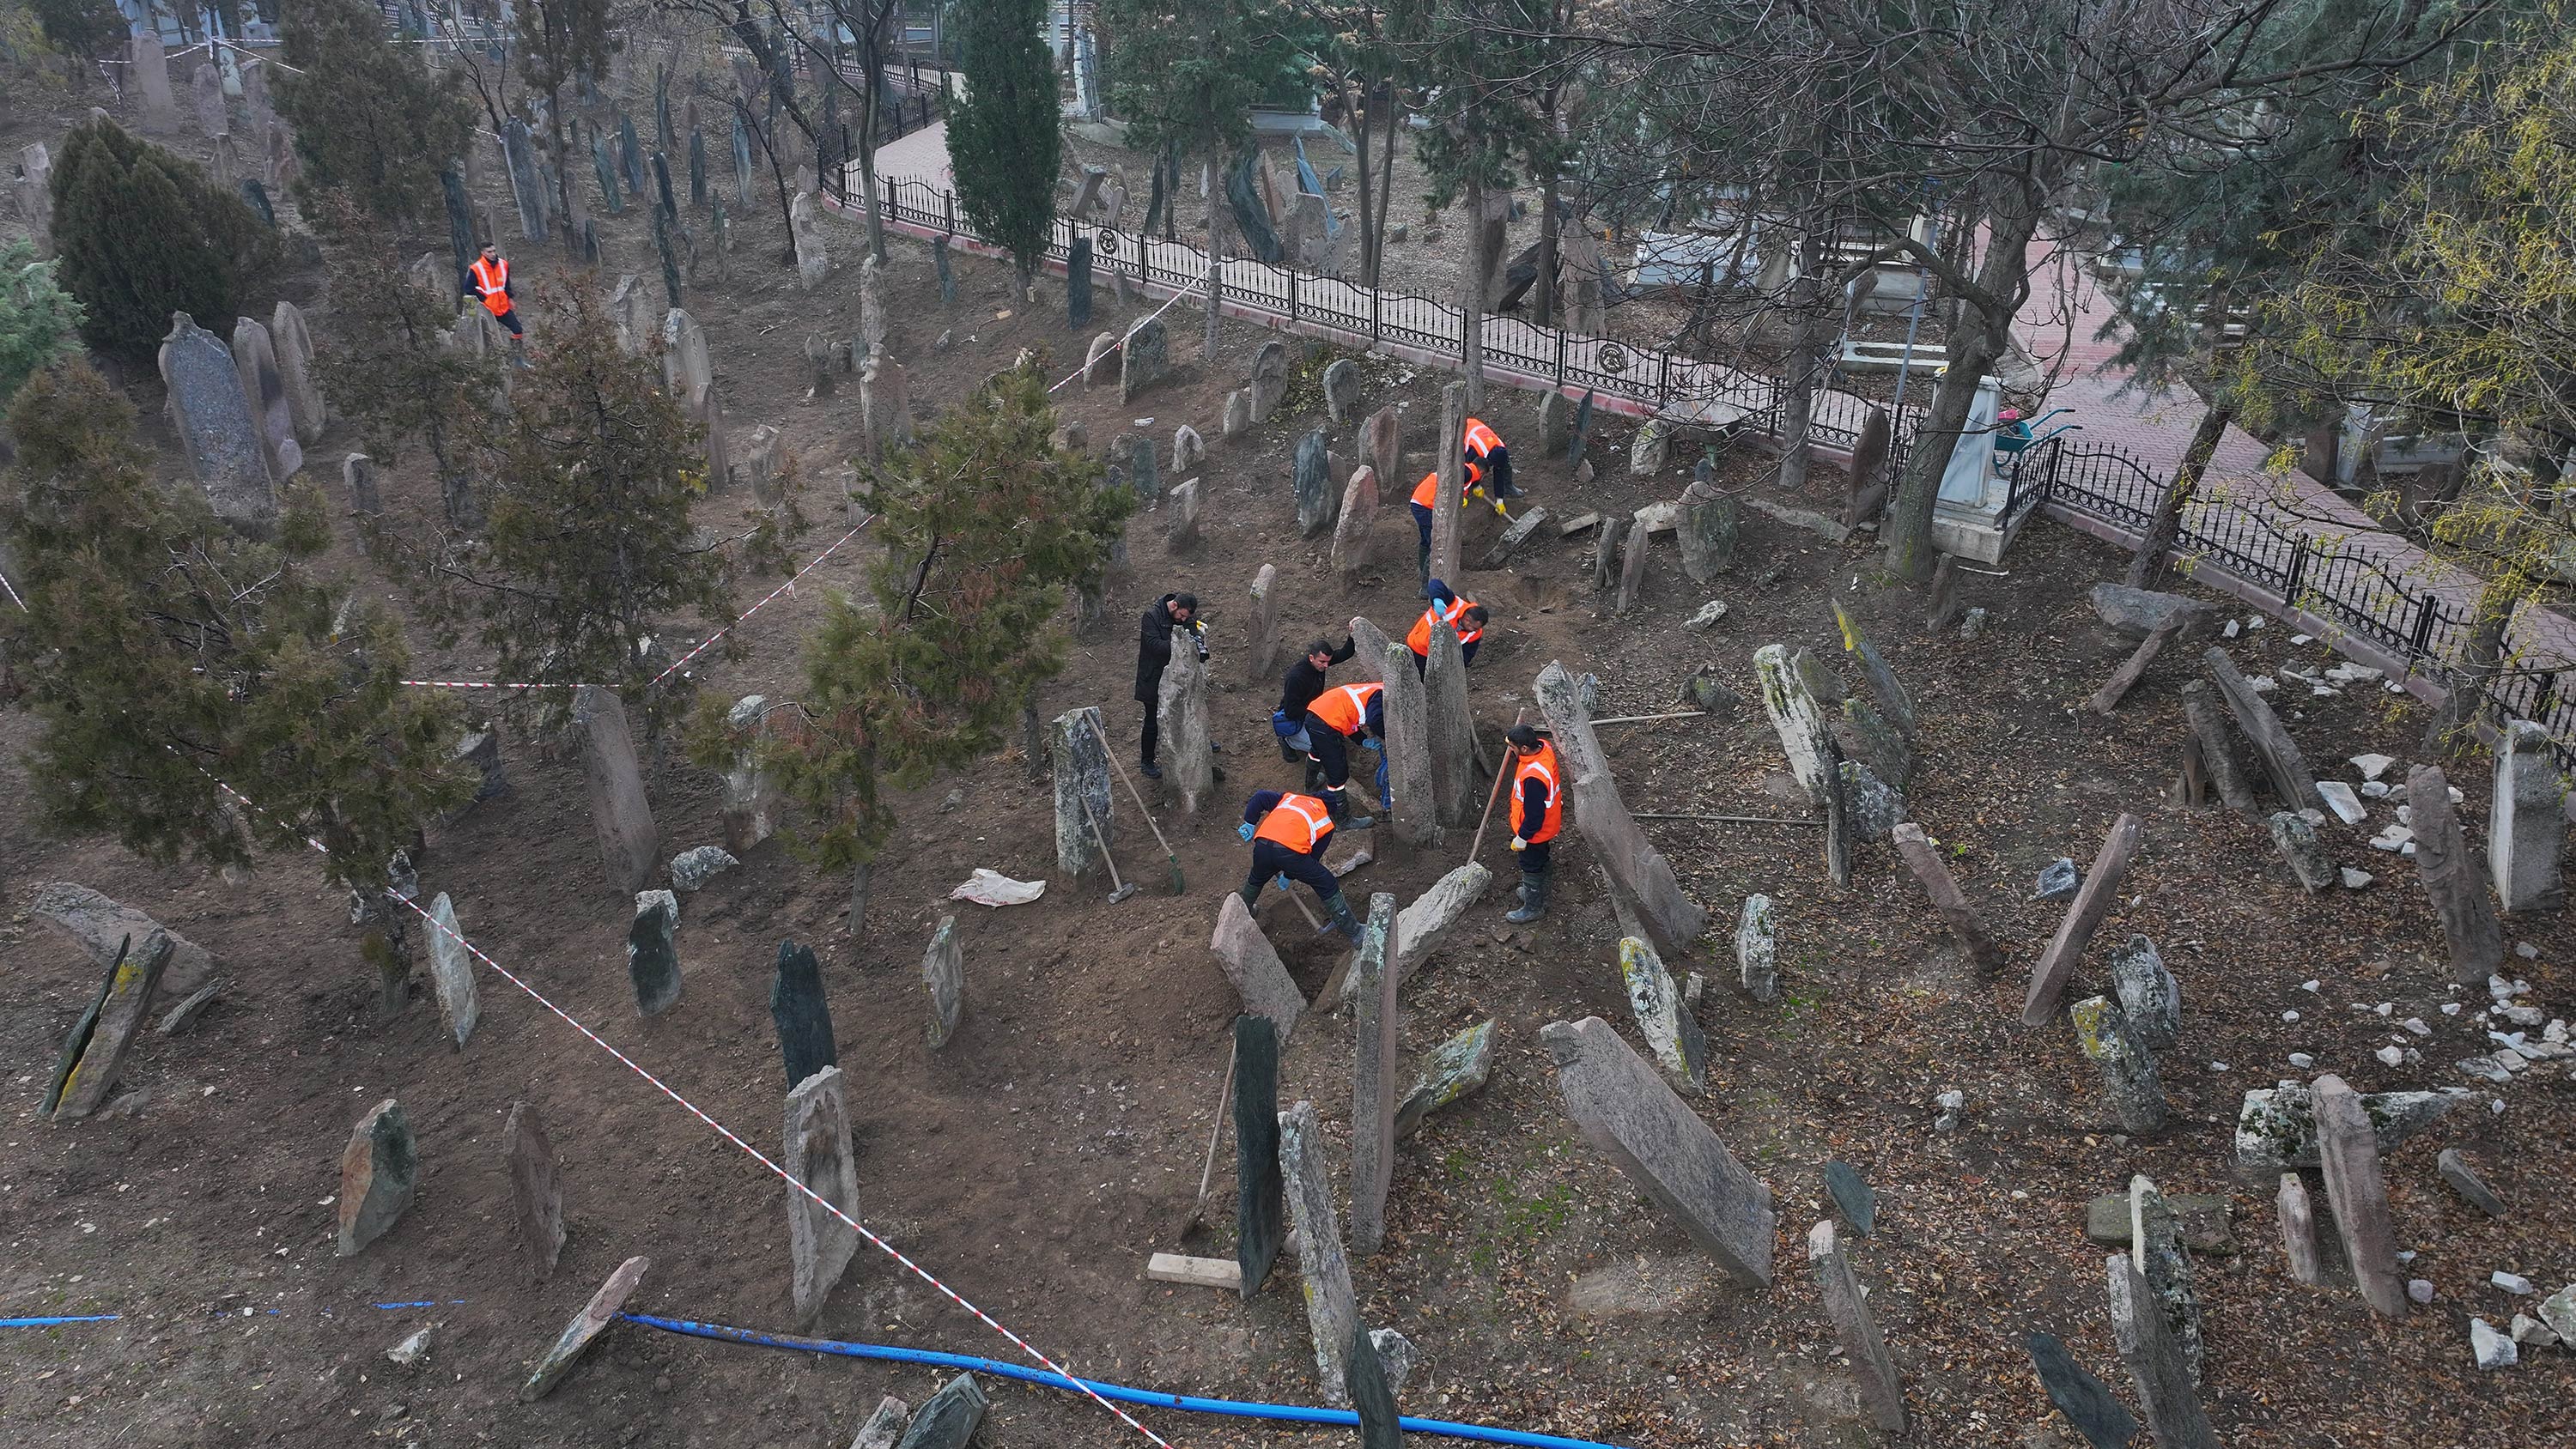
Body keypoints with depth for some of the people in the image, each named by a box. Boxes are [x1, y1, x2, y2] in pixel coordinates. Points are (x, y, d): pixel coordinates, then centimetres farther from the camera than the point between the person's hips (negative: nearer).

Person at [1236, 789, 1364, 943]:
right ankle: (1354, 934, 18)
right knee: (1328, 888, 14)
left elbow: (1259, 797, 18)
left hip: (1262, 846, 3)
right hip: (1291, 850, -3)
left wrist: (1250, 823, 21)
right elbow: (1313, 857, 22)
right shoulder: (1326, 824, 25)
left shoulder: (1289, 798, 31)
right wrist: (1288, 876, 30)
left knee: (1256, 880, 36)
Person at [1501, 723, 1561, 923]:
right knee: (1541, 862, 31)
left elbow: (1534, 816, -30)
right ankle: (1539, 893, 55)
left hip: (1535, 831, -9)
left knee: (1532, 868, 17)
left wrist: (1521, 839, -17)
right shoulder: (1544, 746, -19)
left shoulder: (1533, 778, -44)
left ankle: (1533, 908, 39)